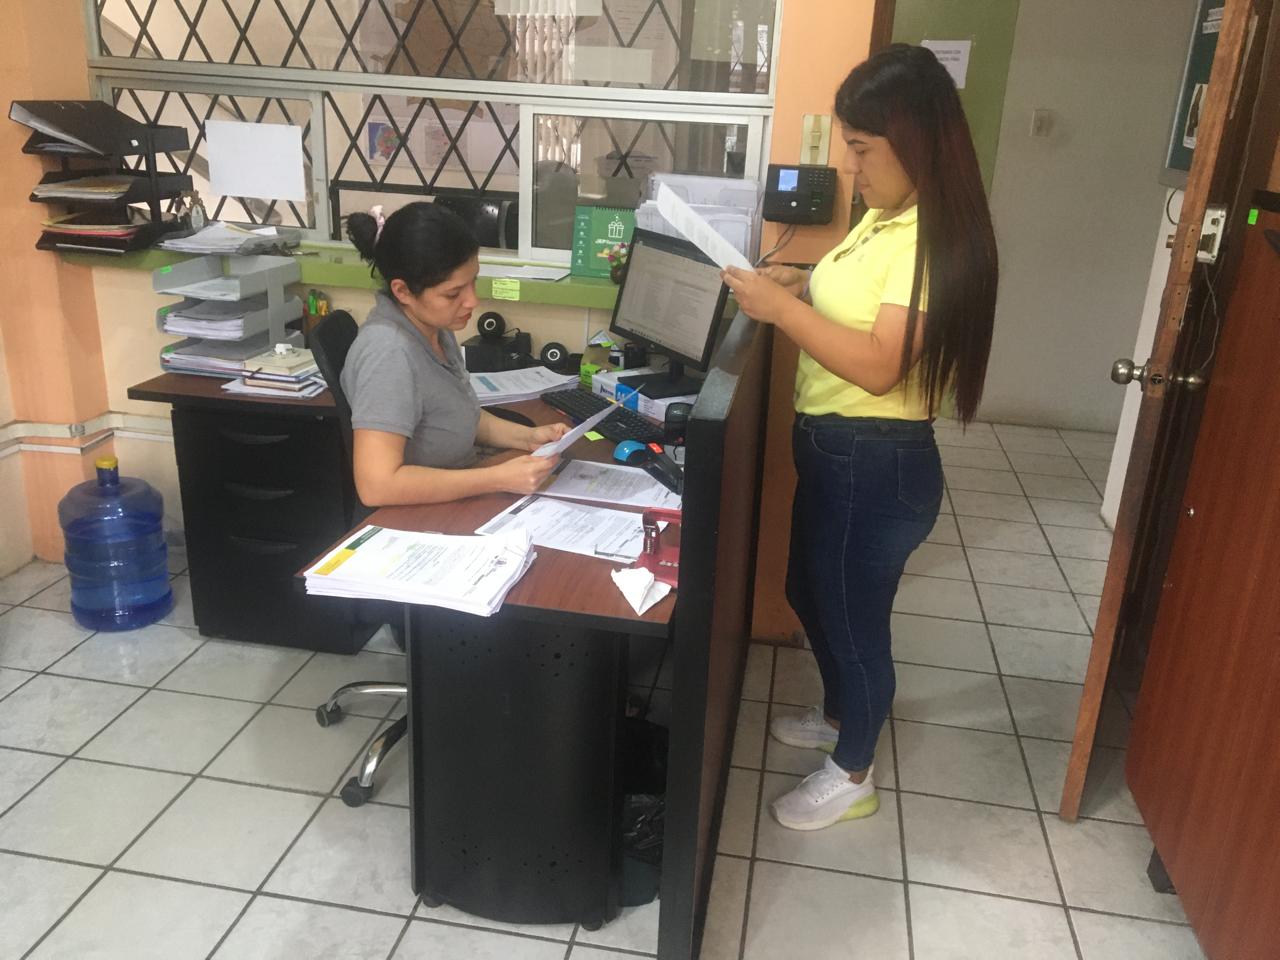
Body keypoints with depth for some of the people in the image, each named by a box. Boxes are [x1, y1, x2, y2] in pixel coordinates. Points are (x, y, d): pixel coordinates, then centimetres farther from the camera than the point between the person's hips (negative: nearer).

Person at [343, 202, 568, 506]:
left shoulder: (431, 326, -1)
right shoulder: (390, 353, -27)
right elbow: (376, 485, -34)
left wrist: (528, 437, -2)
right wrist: (499, 479, -31)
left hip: (457, 501, 8)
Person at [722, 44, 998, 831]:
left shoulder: (935, 237, -23)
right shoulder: (887, 217, 7)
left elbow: (880, 365, -29)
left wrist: (780, 308, -28)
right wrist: (801, 283, 3)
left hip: (879, 464, -10)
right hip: (835, 448, 10)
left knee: (854, 617, 8)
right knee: (811, 593, 25)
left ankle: (853, 777, 31)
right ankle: (840, 715, 51)